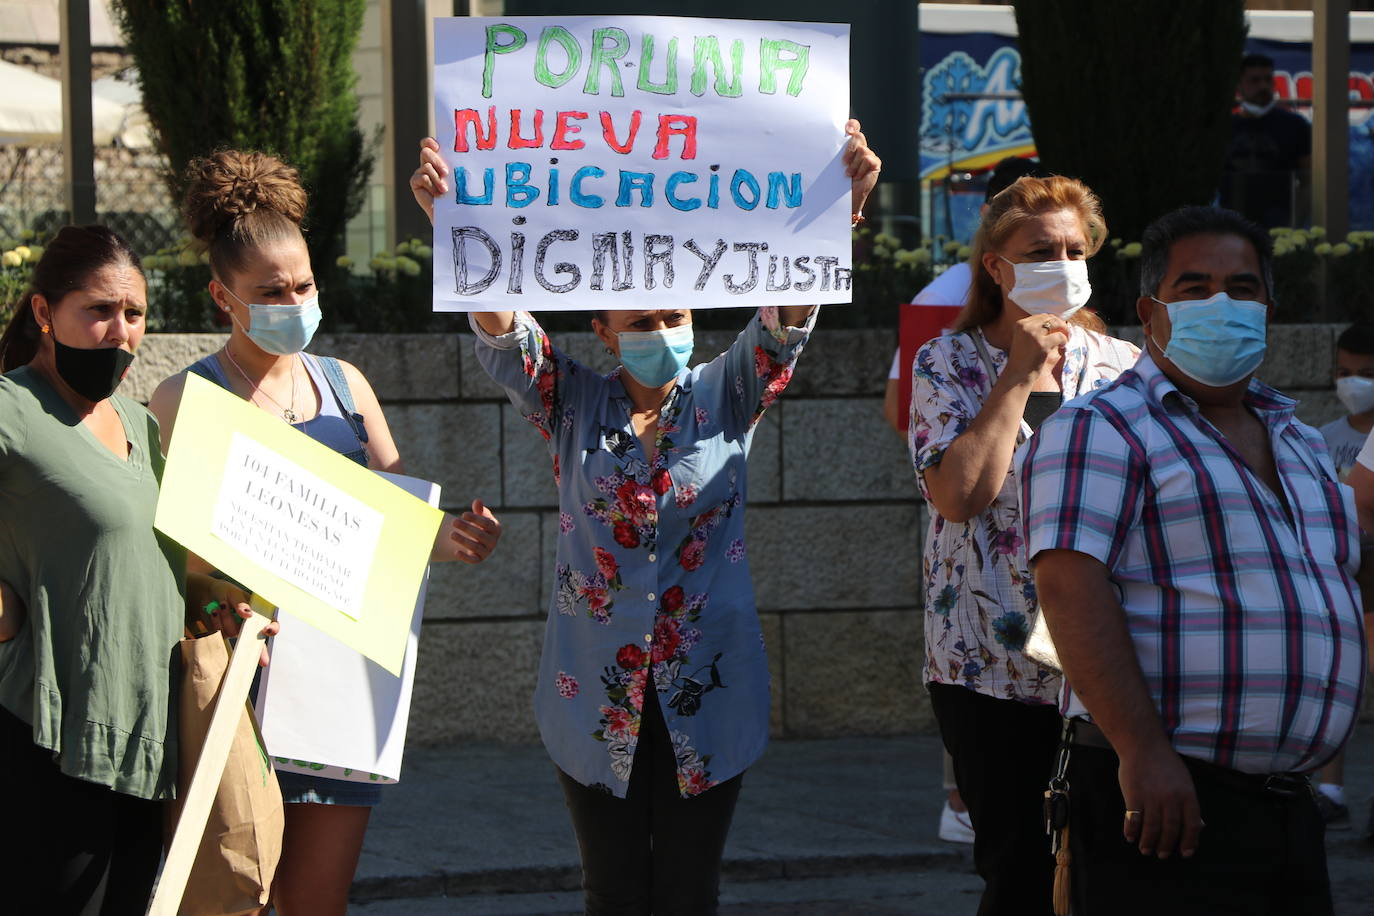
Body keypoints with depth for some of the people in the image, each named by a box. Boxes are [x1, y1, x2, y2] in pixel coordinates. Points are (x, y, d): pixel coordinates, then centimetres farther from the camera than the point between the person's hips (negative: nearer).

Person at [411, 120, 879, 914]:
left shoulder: (725, 399, 3)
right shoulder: (573, 404, 2)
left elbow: (787, 316, -12)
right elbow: (500, 327, -12)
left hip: (707, 692, 0)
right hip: (597, 695, 0)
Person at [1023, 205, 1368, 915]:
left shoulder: (1302, 447, 21)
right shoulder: (1100, 431, -4)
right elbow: (1069, 584, -17)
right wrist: (1143, 751, -26)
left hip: (1289, 806, 8)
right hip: (1168, 804, -8)